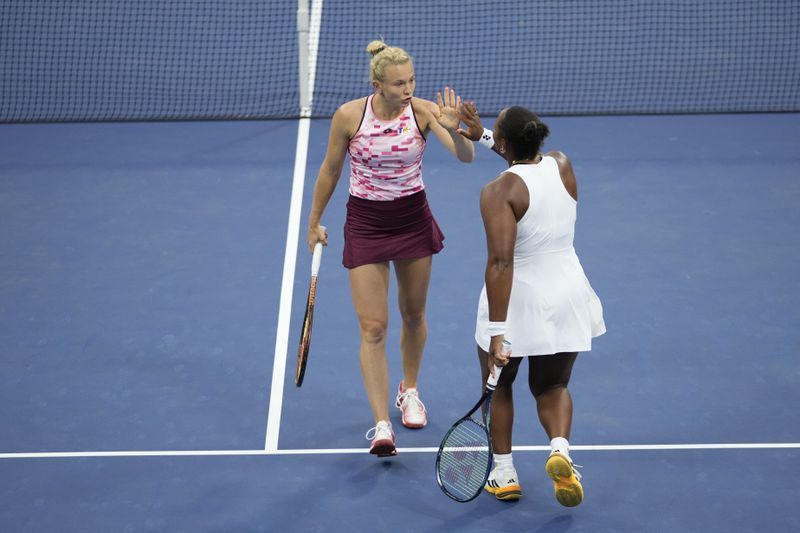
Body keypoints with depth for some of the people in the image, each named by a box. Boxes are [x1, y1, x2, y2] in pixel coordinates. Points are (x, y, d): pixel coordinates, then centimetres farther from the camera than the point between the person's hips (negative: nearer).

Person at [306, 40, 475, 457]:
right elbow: (330, 171, -1)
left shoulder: (424, 111, -15)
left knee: (413, 314, 17)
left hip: (413, 219, 2)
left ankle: (409, 391, 43)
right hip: (365, 224, -2)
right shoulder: (348, 116, -15)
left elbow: (466, 157, -25)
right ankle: (382, 425, -8)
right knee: (373, 328, -8)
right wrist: (314, 222, 7)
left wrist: (454, 130, -46)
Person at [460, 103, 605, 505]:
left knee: (498, 385, 22)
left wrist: (497, 332, -28)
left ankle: (504, 473, 25)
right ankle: (560, 448, -7)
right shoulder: (562, 165, -3)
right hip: (566, 294, 5)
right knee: (552, 387, 22)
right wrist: (482, 135, 22)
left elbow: (500, 262, -28)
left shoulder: (499, 192, -21)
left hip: (516, 299, -5)